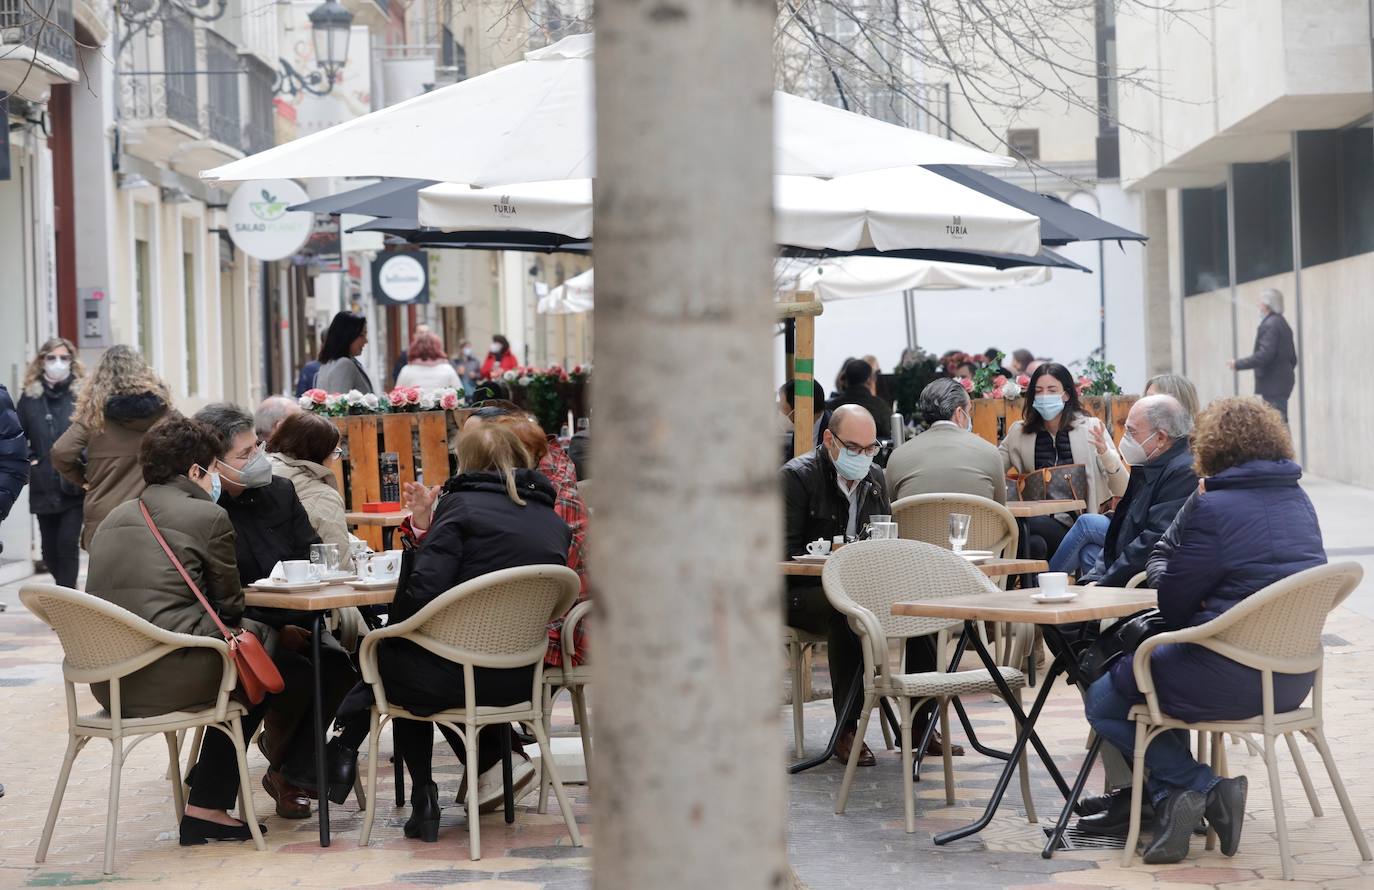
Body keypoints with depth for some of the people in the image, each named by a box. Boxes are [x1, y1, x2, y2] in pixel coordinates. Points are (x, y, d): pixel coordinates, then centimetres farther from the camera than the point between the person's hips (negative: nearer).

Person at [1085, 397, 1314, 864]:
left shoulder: (1211, 507, -14)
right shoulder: (1298, 500, 9)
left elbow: (1172, 603, -9)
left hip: (1234, 679, -8)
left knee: (1104, 701, 9)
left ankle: (1197, 786, -3)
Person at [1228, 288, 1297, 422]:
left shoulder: (1270, 325, -15)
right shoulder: (1282, 323, 16)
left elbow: (1264, 355, -23)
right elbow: (1293, 357, 19)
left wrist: (1238, 364, -17)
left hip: (1273, 385, -10)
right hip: (1283, 382, 10)